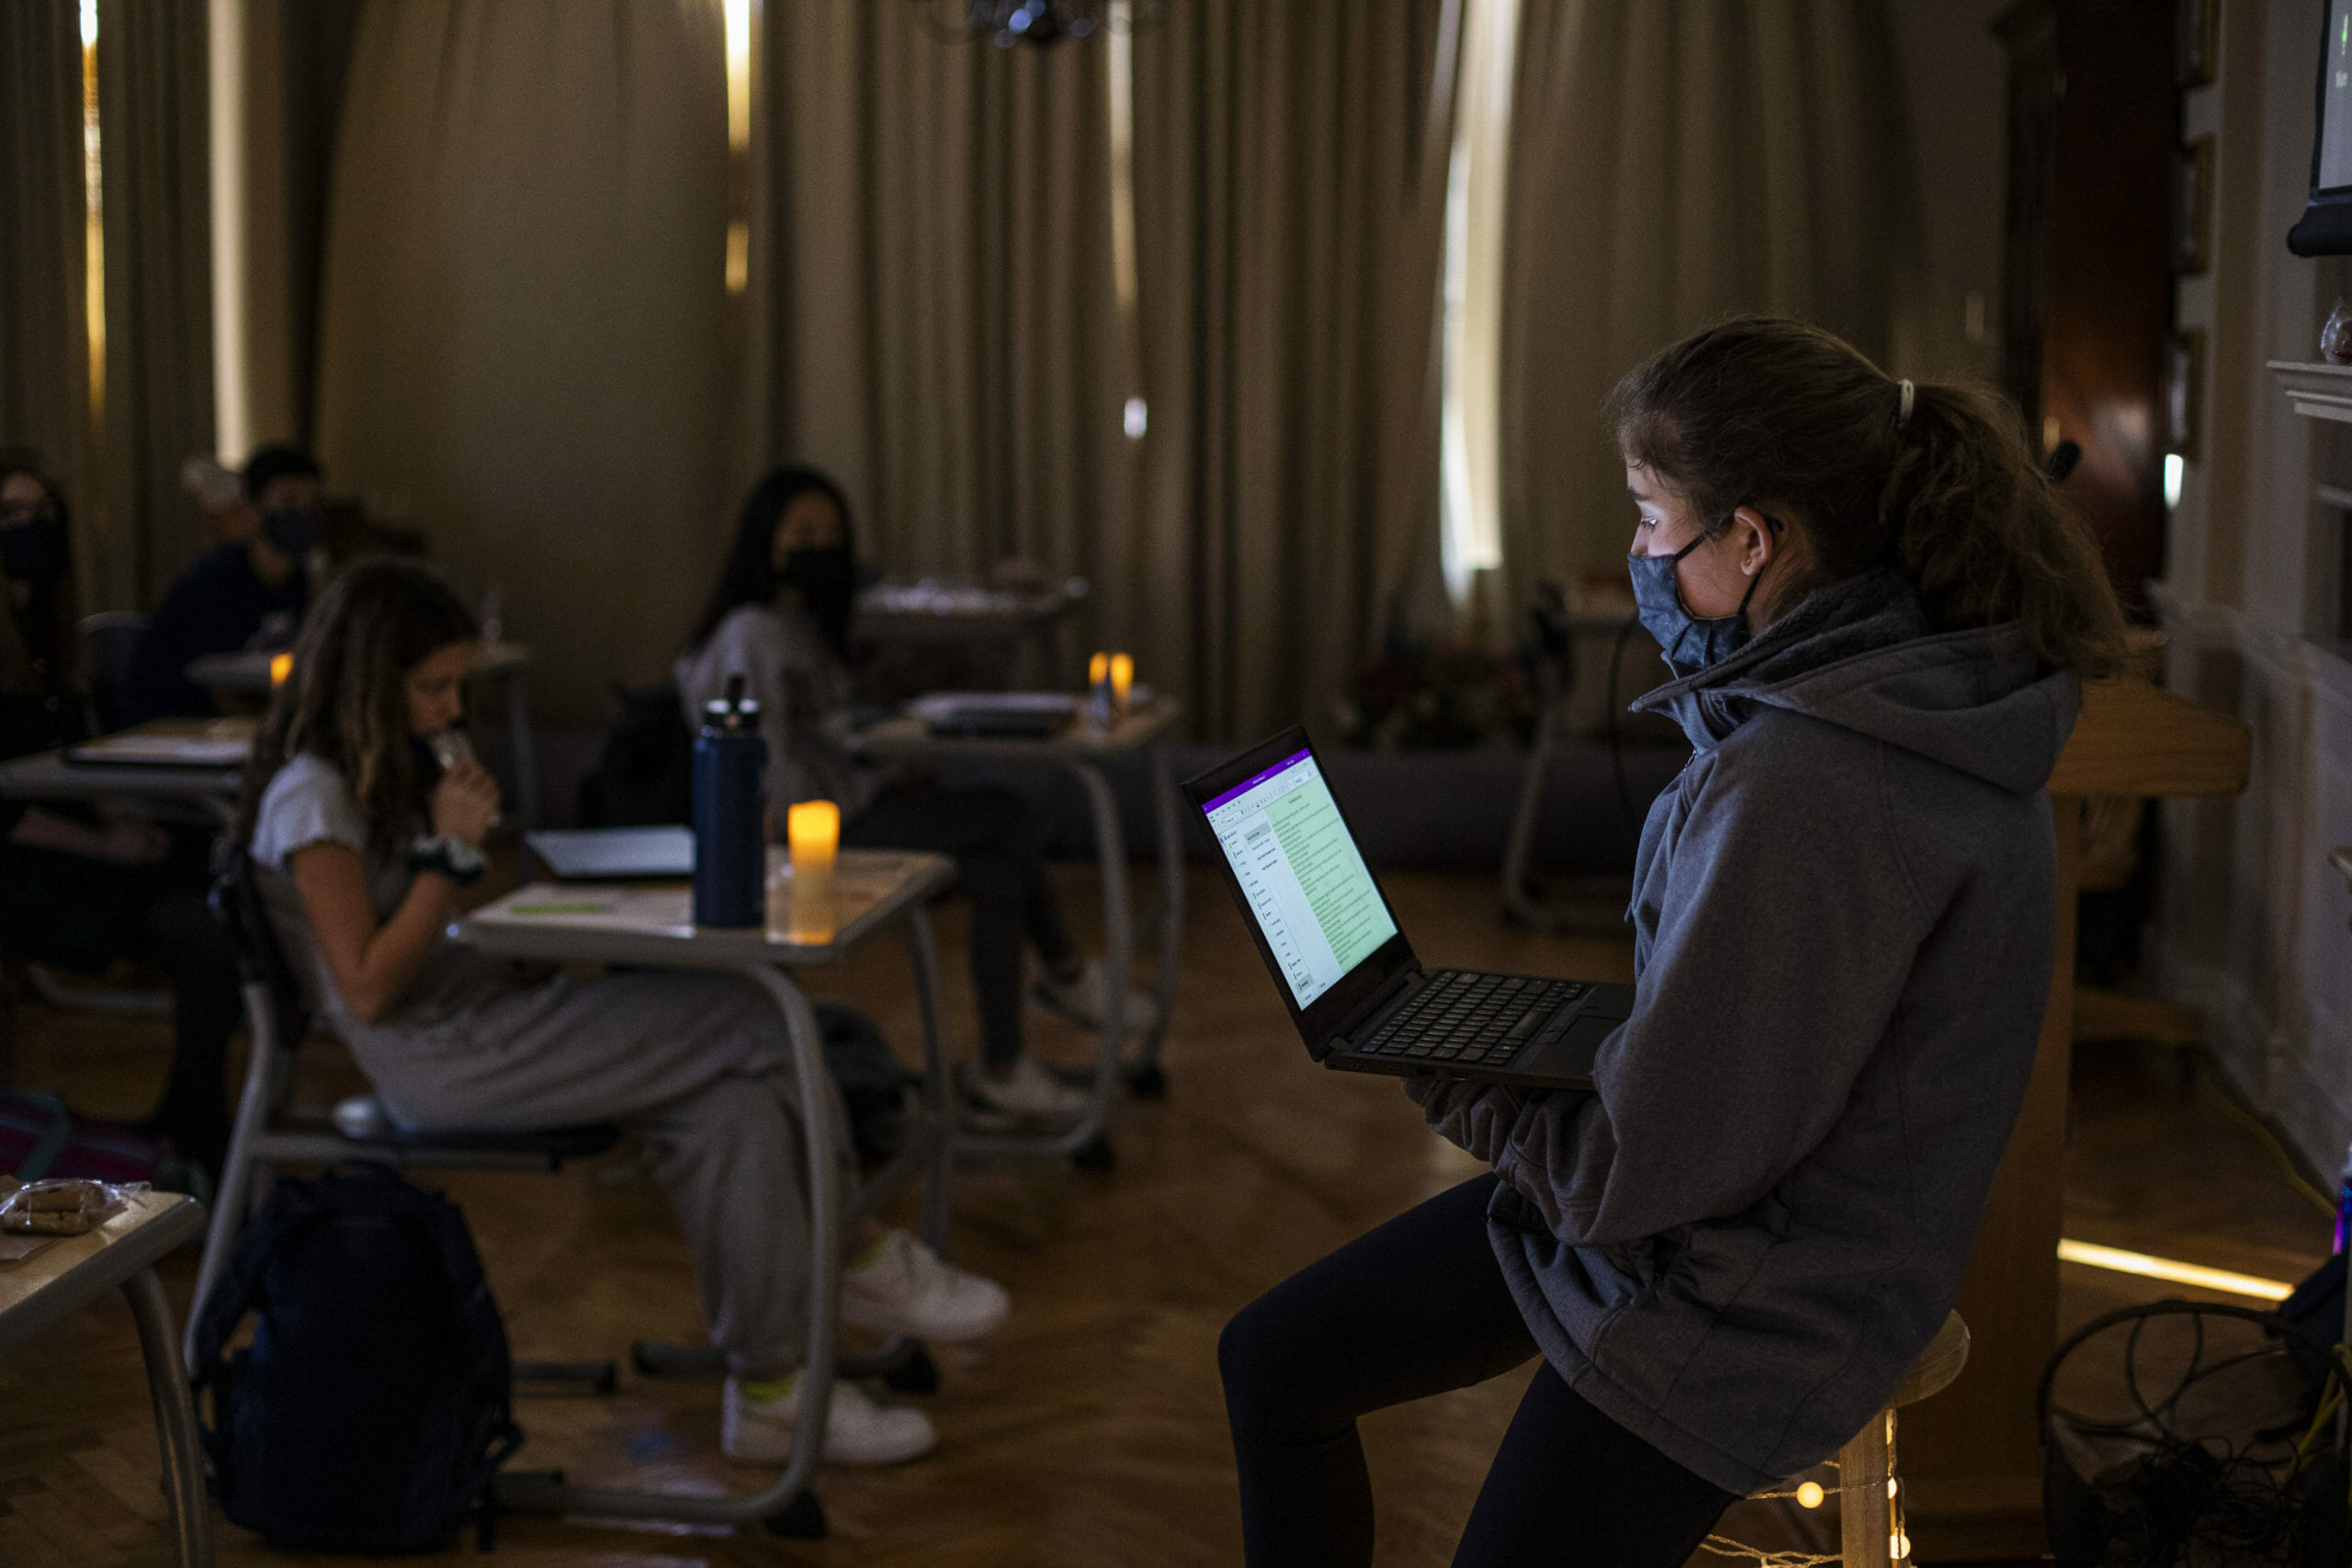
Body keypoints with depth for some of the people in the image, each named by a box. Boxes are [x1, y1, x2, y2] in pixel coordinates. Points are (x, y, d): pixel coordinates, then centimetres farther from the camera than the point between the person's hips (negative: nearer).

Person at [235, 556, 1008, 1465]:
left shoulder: (381, 773, 17)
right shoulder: (311, 800, -12)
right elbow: (367, 990, -18)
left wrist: (457, 833, 4)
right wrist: (449, 850, -16)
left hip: (484, 1014, 10)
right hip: (436, 1061, -10)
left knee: (734, 1108, -11)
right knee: (753, 1024, -16)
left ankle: (769, 1391, -7)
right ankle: (860, 1256, -1)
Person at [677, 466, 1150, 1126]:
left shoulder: (803, 625, 17)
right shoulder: (754, 635, -14)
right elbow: (765, 768, -21)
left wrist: (881, 782, 7)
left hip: (842, 810, 10)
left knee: (1000, 873, -9)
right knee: (1009, 816, -15)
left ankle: (1000, 1075, -4)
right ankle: (1064, 970, 4)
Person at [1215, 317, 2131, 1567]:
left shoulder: (1796, 799, -32)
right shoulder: (1911, 695, -1)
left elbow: (1643, 1170, -25)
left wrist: (1454, 1096, -6)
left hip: (1747, 1307, -10)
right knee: (1272, 1361, 13)